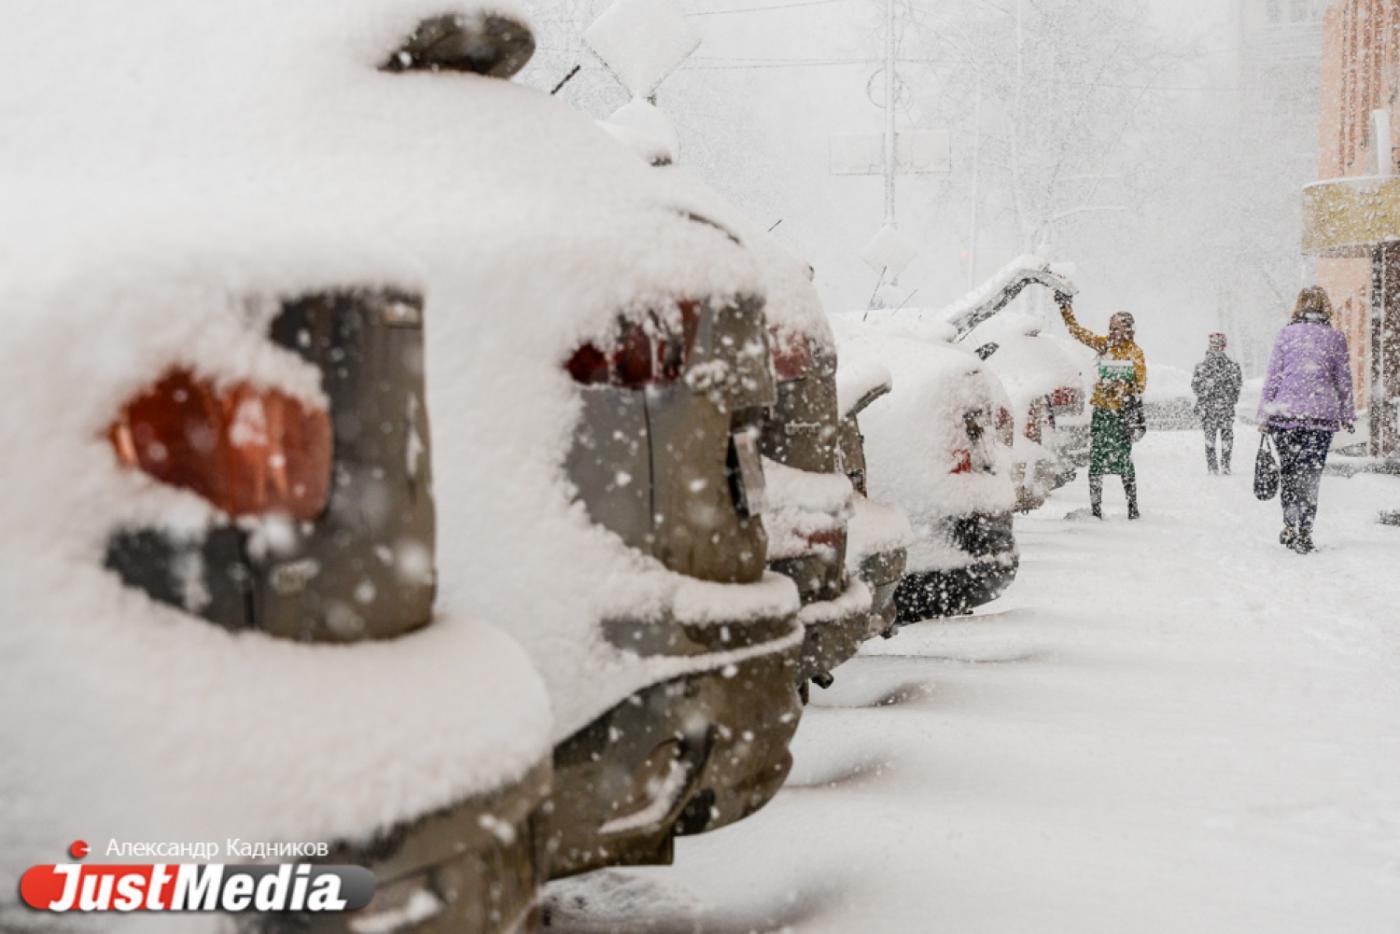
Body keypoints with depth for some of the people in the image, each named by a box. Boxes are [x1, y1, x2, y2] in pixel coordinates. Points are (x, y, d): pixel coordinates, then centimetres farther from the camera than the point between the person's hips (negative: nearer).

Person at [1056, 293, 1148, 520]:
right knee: (1096, 459, 0)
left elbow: (1141, 382, 5)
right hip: (1101, 409, 3)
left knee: (1124, 459, -4)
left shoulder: (1135, 352, 2)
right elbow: (1077, 331, 12)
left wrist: (1135, 399, -10)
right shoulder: (1104, 345, 9)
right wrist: (1065, 307, 9)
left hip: (1122, 411, -3)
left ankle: (1133, 507, 2)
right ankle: (1095, 507, 4)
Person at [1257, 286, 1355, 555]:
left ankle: (1290, 525, 10)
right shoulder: (1336, 337, 5)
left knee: (1288, 470, 13)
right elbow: (1344, 381, 8)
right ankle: (1304, 532, 0)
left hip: (1285, 412, 0)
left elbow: (1272, 377, 3)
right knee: (1311, 474, 3)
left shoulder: (1287, 334, 4)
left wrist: (1264, 416, 8)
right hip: (1322, 413, 0)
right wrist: (1348, 417, 17)